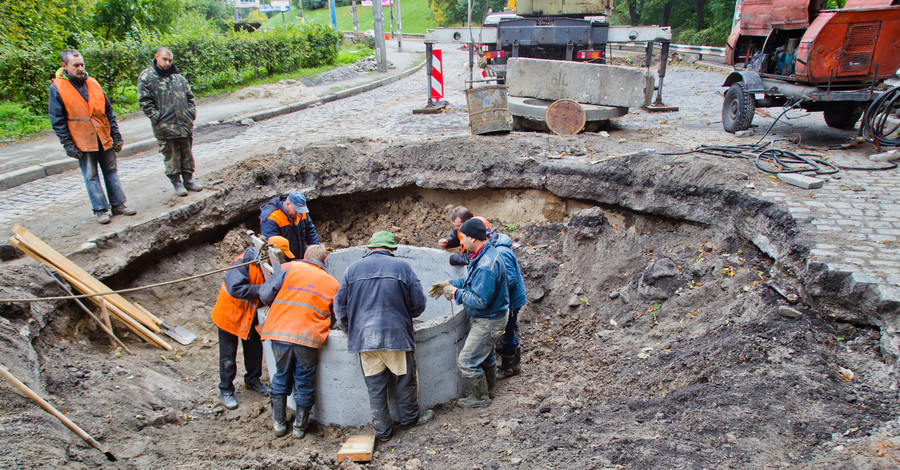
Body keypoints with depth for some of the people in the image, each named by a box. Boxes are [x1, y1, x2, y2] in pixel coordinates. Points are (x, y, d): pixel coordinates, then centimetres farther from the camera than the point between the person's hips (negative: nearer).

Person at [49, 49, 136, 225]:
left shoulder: (93, 83, 7)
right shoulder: (57, 88, -5)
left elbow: (108, 111, 12)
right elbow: (57, 121, -5)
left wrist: (116, 135, 7)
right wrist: (68, 145, -10)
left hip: (104, 139, 4)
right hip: (83, 142, -4)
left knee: (111, 171, 9)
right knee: (91, 176, 2)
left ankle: (118, 205, 18)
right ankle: (100, 210, 10)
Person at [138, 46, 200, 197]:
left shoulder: (178, 76, 13)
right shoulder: (146, 77, -3)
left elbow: (189, 96, 19)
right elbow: (145, 101, -7)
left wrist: (191, 112, 6)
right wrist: (157, 117, -13)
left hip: (185, 123, 5)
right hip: (165, 127, -4)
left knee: (187, 153, 11)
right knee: (171, 156, 2)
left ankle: (188, 180, 23)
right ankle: (176, 183, 12)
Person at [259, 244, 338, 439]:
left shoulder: (289, 268, 6)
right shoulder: (332, 283, 11)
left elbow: (265, 295, 1)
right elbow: (332, 318, 13)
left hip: (280, 332, 1)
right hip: (309, 337, 0)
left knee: (281, 376, 20)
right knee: (304, 381, 15)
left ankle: (279, 423, 28)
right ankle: (300, 426, 27)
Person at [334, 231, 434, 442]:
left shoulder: (353, 269, 6)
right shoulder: (402, 267, 1)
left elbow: (340, 305, 7)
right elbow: (418, 304, 2)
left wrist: (351, 330, 20)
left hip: (364, 338, 2)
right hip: (396, 335, -2)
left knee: (375, 386, 11)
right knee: (404, 379, 16)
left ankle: (382, 430, 20)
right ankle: (410, 418, 33)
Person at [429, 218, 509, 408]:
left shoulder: (486, 266, -33)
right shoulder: (485, 253, 1)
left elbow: (480, 300, -32)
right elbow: (471, 281, 15)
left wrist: (455, 293, -20)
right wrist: (448, 284, 6)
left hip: (488, 321, -10)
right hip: (483, 318, 10)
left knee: (466, 361, 1)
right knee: (485, 353, 27)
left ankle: (480, 397, 21)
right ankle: (489, 388, 48)